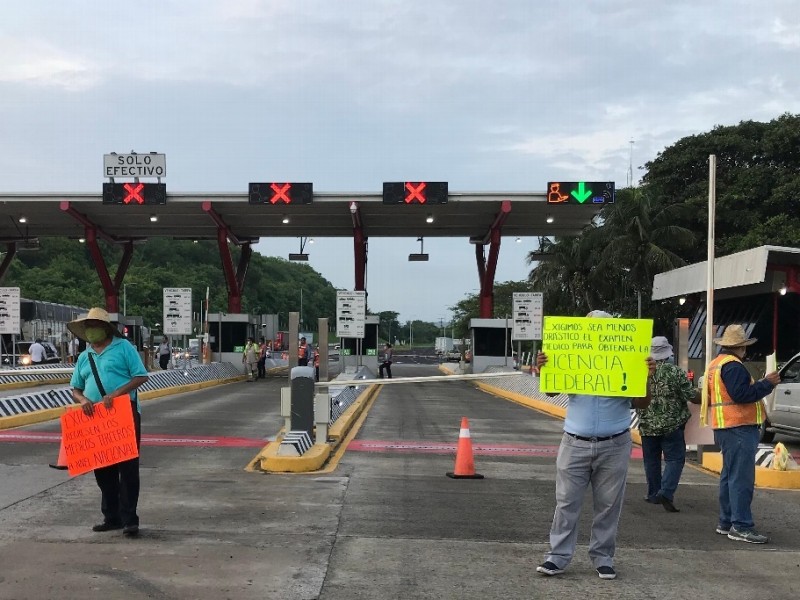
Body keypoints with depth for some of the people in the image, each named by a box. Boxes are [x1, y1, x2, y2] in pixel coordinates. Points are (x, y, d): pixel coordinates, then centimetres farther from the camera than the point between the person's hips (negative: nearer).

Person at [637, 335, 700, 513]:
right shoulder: (676, 372, -11)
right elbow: (692, 396, -9)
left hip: (647, 426, 3)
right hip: (671, 425, -3)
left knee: (651, 460, 13)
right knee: (675, 459, 2)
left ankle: (654, 495, 20)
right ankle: (666, 493, -13)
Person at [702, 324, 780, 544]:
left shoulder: (716, 364, 18)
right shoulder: (732, 365, -15)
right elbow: (741, 394, -23)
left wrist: (761, 384, 19)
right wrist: (767, 383, -15)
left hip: (725, 427, 11)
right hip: (738, 427, -11)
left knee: (730, 475, 15)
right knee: (742, 478, -10)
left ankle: (726, 522, 20)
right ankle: (741, 527, -11)